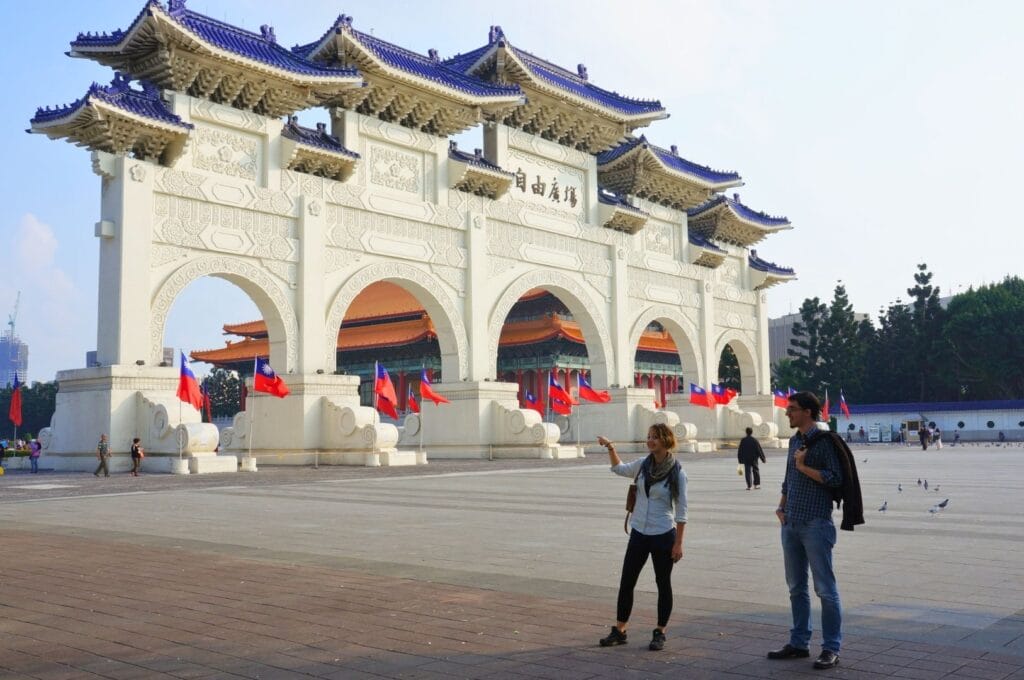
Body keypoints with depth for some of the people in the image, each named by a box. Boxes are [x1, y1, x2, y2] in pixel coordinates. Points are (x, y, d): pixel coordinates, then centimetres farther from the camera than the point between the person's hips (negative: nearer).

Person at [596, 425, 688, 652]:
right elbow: (619, 468, 23)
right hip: (639, 533, 5)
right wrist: (610, 448, 8)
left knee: (663, 584, 7)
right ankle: (619, 631, 17)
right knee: (626, 582, 6)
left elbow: (681, 510, -8)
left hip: (663, 536, -5)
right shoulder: (643, 465, 2)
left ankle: (660, 633, 20)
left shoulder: (677, 473, -11)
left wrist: (678, 543, -10)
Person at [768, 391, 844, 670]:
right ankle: (799, 643, 24)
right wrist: (781, 506, 9)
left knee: (825, 588, -1)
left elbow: (835, 479, -16)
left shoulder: (823, 441, -9)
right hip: (791, 524, 8)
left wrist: (803, 466, -14)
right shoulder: (794, 440, 14)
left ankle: (831, 648, 6)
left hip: (815, 524, -8)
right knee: (796, 587, 14)